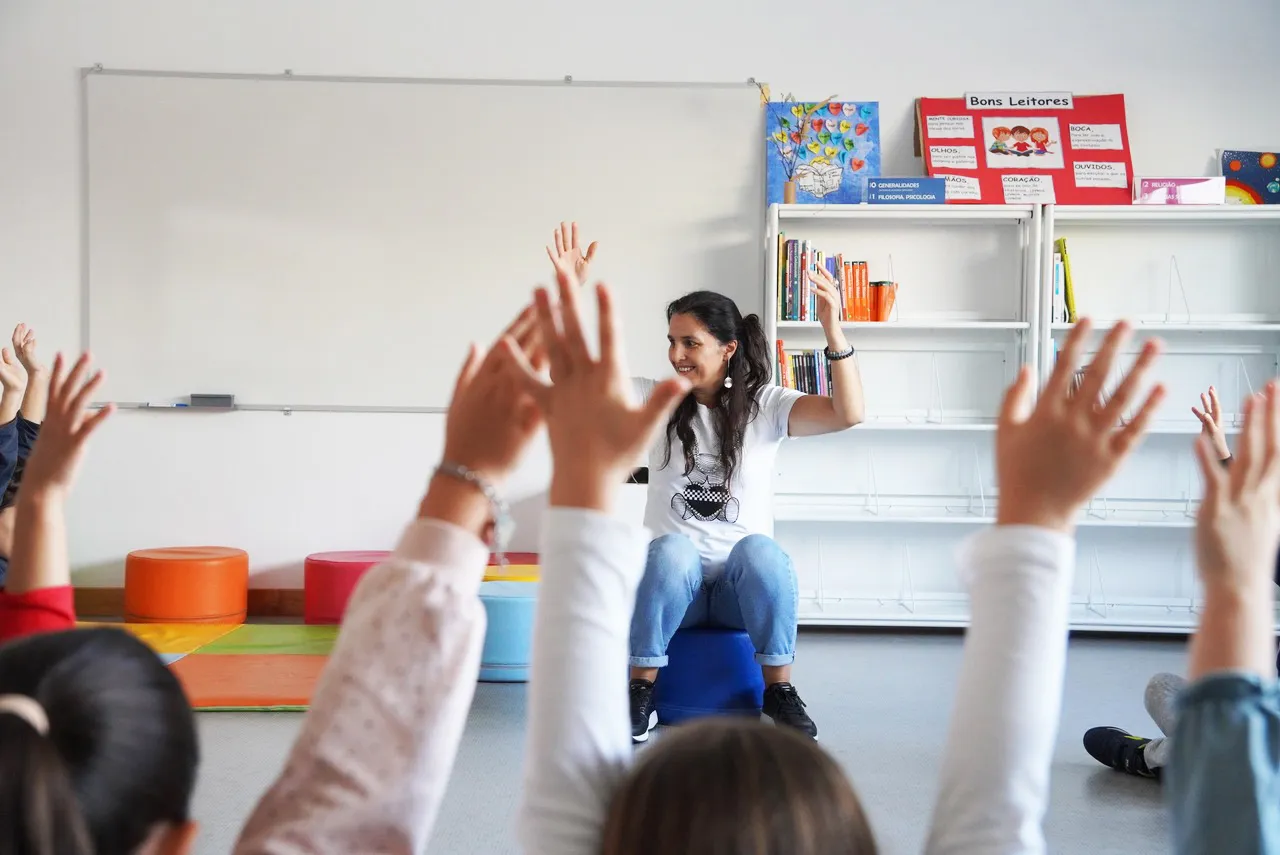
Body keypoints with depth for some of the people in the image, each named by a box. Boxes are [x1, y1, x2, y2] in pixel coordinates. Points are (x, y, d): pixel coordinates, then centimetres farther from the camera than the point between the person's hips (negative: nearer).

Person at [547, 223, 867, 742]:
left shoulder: (764, 406, -1)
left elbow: (848, 414, -17)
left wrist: (832, 330, -29)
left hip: (746, 586, 0)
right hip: (674, 582, 1)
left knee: (759, 550, -34)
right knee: (672, 548, -33)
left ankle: (780, 690, -17)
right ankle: (641, 689, -20)